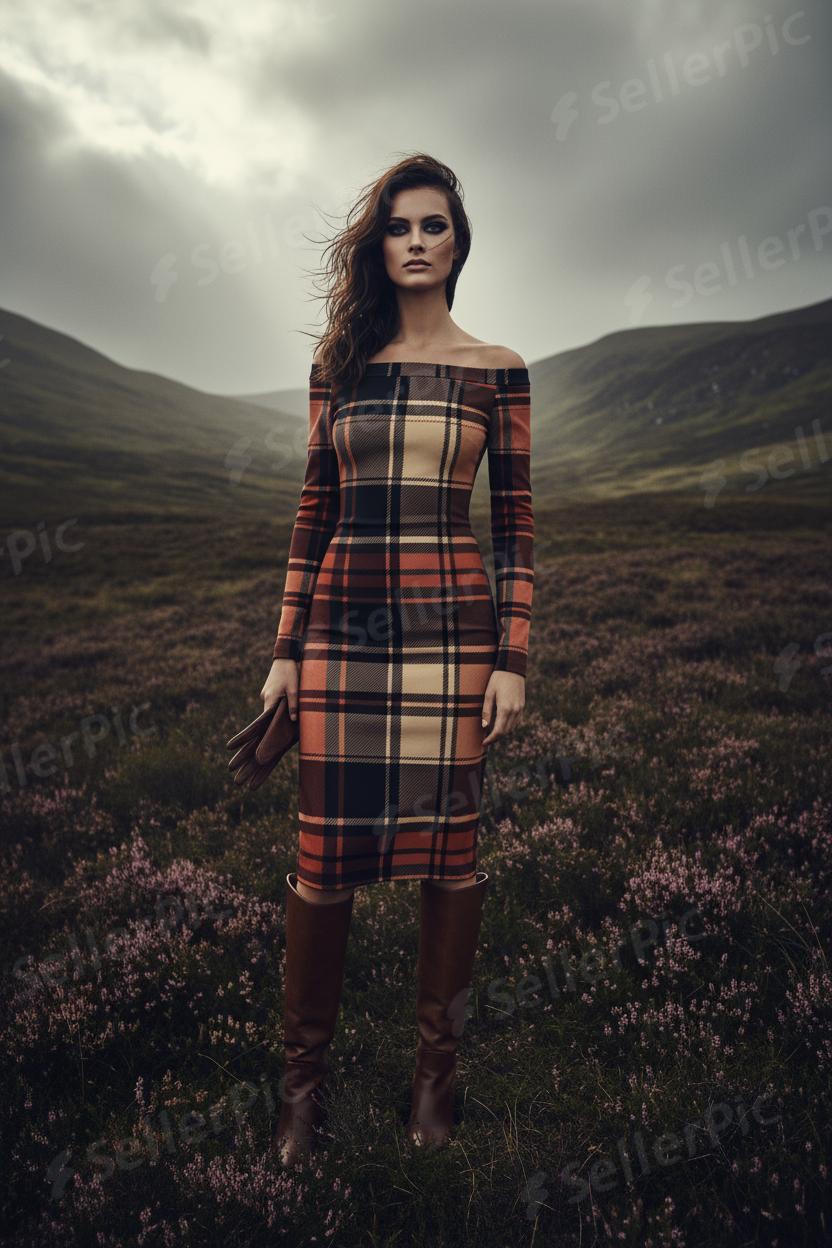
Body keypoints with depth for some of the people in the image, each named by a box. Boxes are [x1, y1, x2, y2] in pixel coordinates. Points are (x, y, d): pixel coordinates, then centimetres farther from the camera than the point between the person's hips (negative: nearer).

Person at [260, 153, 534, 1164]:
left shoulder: (495, 370, 6)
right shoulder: (338, 366, 12)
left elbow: (516, 523, 3)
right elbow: (314, 515, 10)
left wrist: (513, 657, -5)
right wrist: (286, 650, 6)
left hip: (451, 627, -1)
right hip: (342, 630, 2)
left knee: (447, 849, 5)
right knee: (325, 855, 4)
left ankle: (435, 1066, 26)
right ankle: (304, 1073, 24)